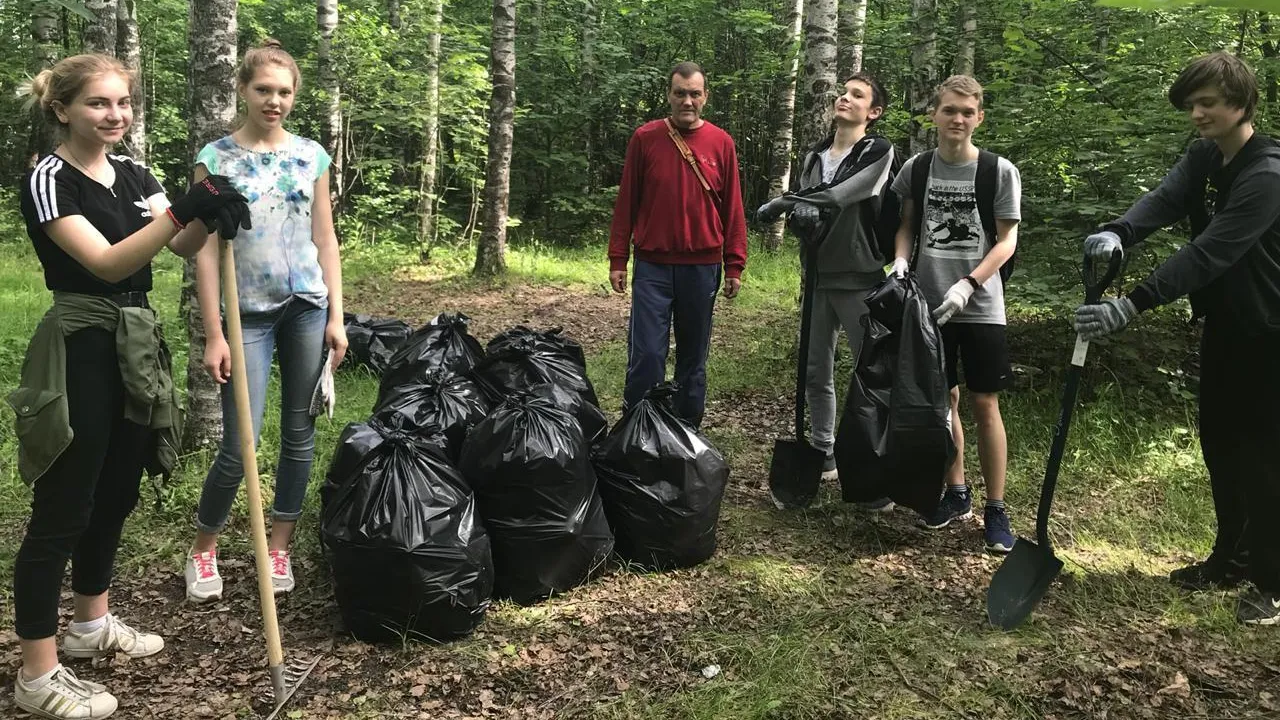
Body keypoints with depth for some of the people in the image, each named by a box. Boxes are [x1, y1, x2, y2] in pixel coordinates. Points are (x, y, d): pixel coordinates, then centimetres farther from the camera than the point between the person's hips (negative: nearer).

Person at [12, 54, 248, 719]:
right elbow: (107, 263, -23)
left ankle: (92, 624, 35)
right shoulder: (48, 180, -12)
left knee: (115, 496, 17)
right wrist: (182, 211, -34)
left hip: (135, 347, 8)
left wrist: (209, 215, -22)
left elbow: (181, 246, -1)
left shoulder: (134, 176, 11)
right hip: (79, 352, -8)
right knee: (62, 510, -3)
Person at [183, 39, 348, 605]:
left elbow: (325, 239, 8)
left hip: (307, 308, 3)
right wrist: (214, 334, -9)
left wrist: (335, 317, 3)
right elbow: (207, 248, -5)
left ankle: (279, 547, 22)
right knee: (239, 445, -5)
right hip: (248, 314, -3)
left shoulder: (311, 155, 6)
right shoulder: (216, 159, -3)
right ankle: (203, 549, 17)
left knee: (299, 434, 7)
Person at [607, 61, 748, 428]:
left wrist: (734, 266, 2)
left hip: (702, 267, 1)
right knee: (646, 354, -4)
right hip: (652, 266, -1)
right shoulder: (645, 138, 2)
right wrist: (617, 260, 0)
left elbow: (732, 209, 5)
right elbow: (626, 202, 4)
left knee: (693, 357, 9)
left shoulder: (721, 143, 3)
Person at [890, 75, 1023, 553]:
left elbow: (1007, 240, -4)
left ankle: (996, 509, 9)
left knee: (985, 405, -1)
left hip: (980, 308, -3)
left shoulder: (999, 172, -4)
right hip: (929, 305, 3)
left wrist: (967, 285, -15)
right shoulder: (916, 168, 4)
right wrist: (901, 261, -7)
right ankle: (956, 493, 26)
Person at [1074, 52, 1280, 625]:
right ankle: (1231, 559, 28)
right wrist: (1118, 233, -37)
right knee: (1219, 443, 14)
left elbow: (1209, 253, -32)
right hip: (1223, 324, 8)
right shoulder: (1203, 158, 4)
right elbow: (1164, 200, -14)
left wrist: (1130, 306, -40)